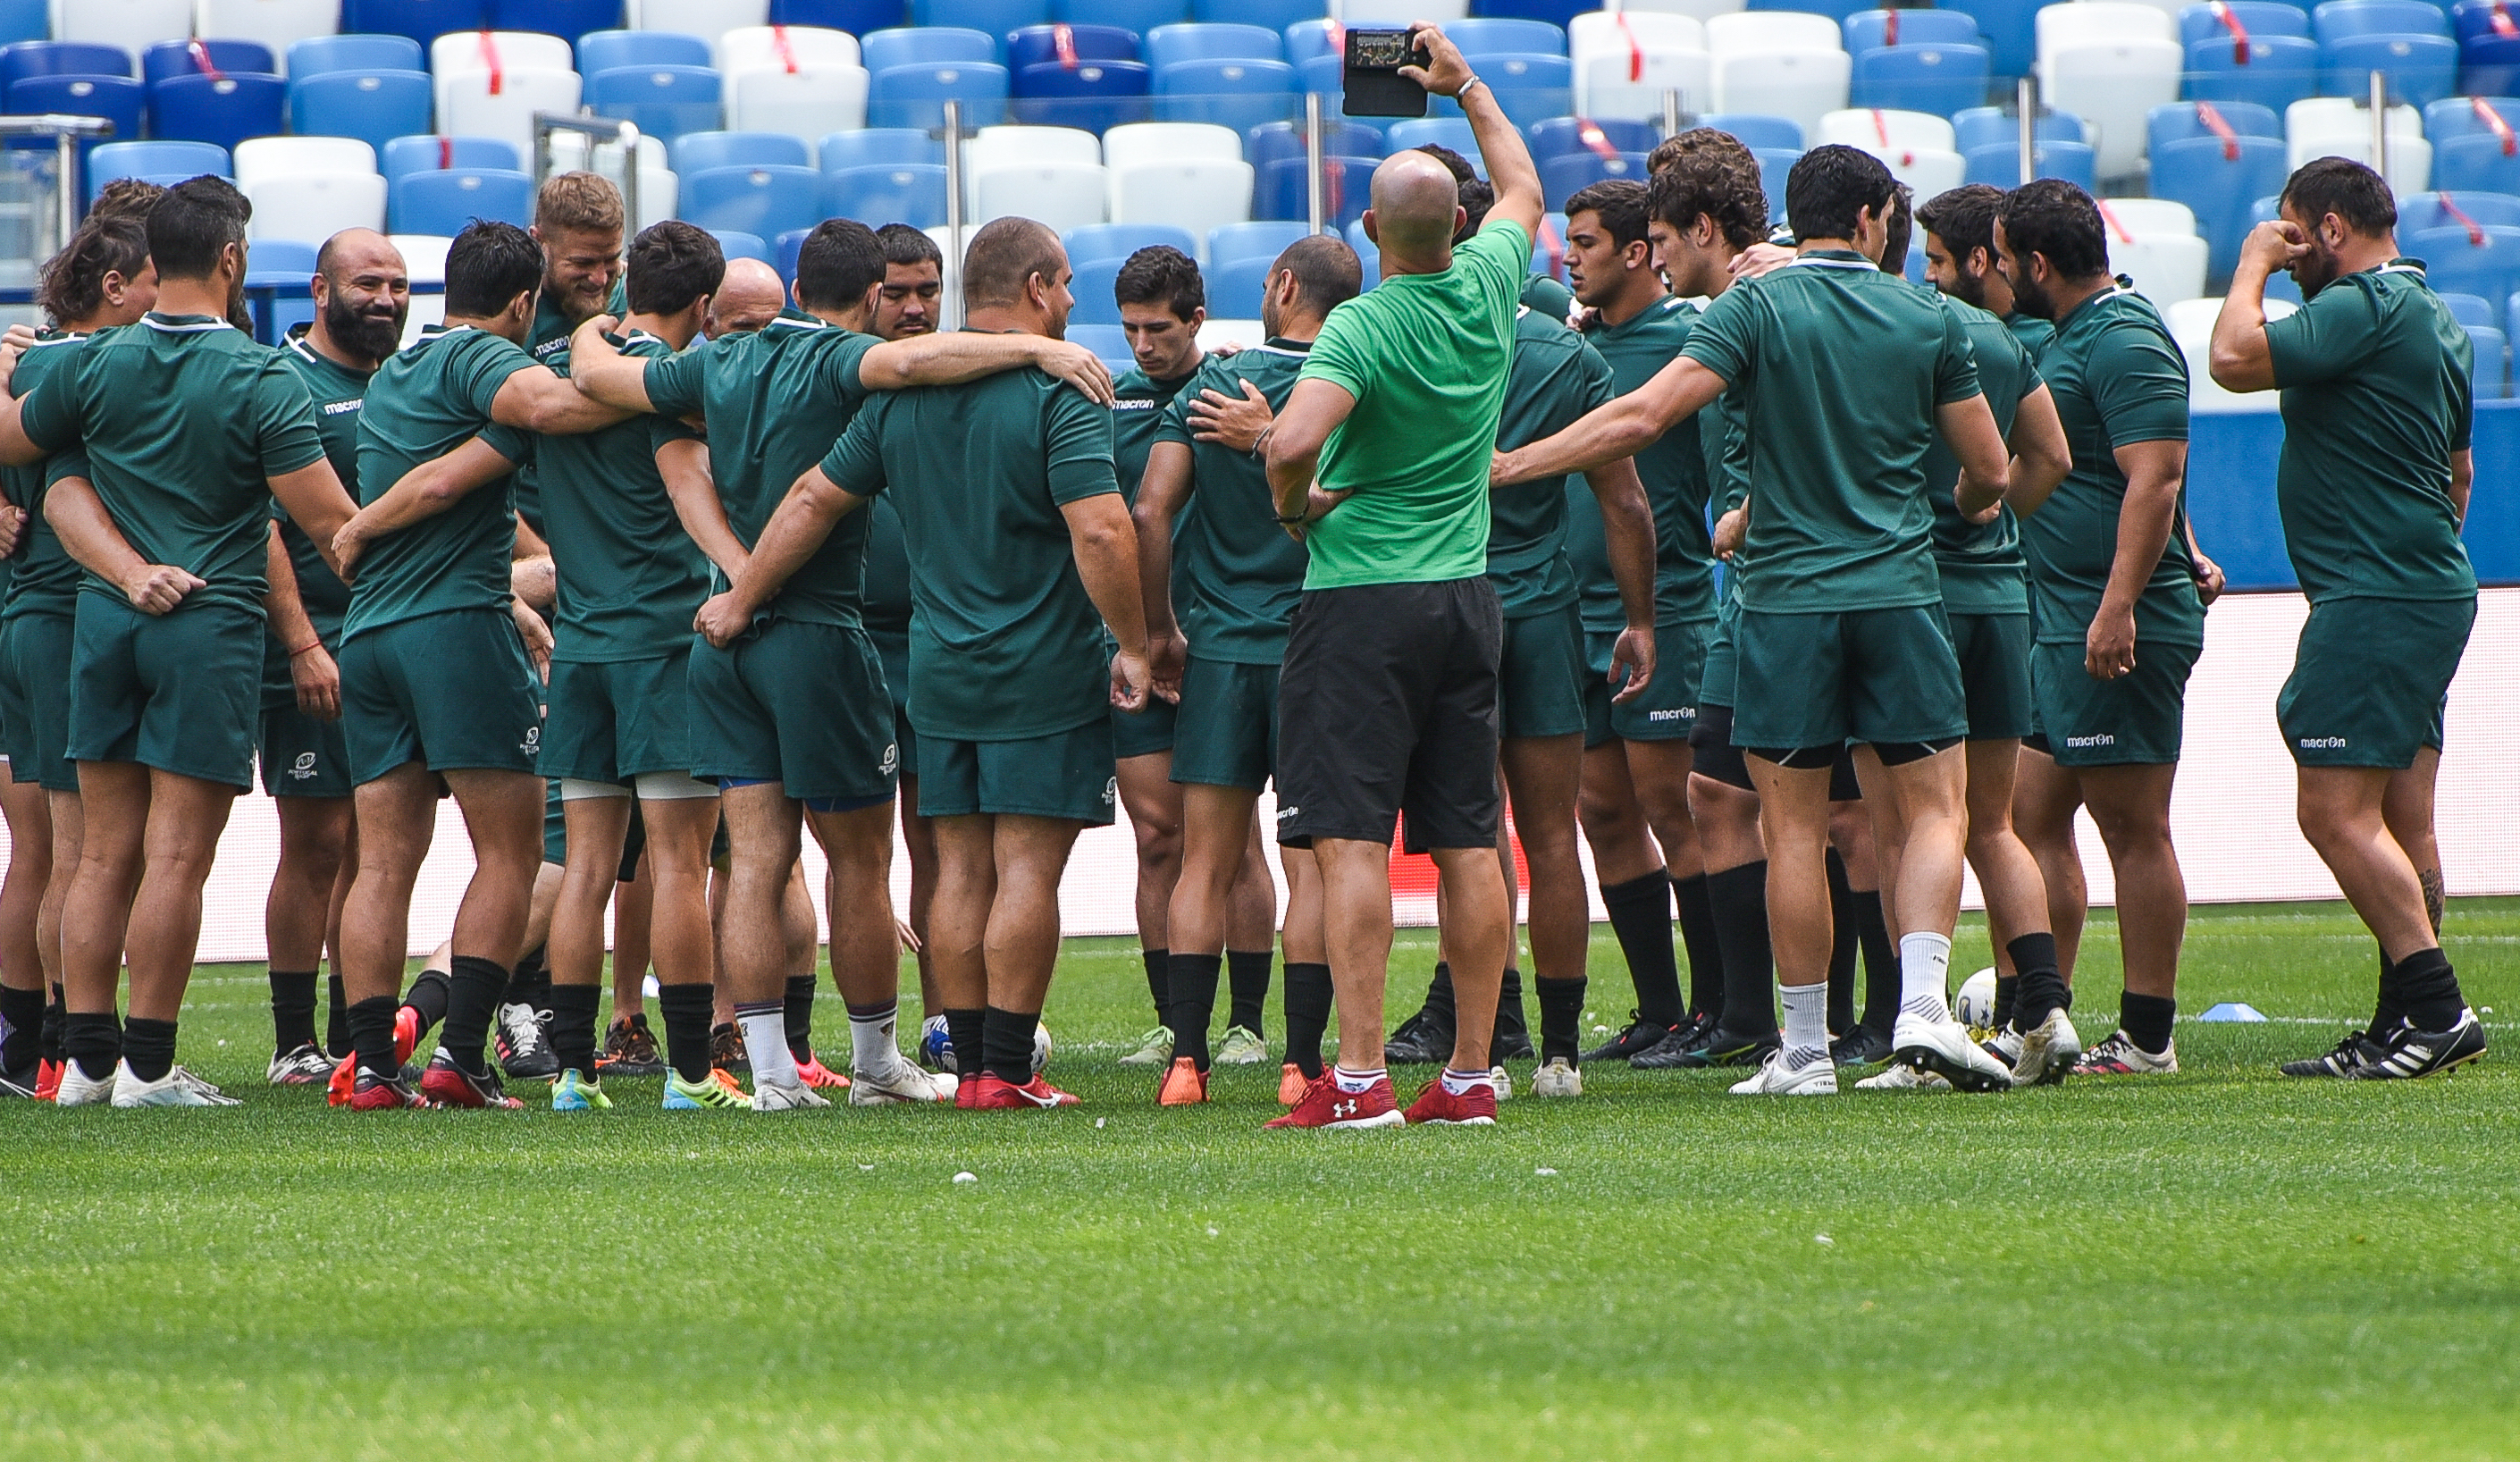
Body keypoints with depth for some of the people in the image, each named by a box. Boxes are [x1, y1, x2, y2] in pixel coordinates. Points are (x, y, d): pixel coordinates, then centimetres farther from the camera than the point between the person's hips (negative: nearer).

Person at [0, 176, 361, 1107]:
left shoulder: (96, 366, 3)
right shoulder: (262, 381, -10)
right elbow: (328, 522, -11)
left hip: (106, 614, 5)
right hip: (213, 625, -5)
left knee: (105, 849, 8)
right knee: (177, 854, -4)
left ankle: (86, 1056, 8)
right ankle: (148, 1063, -4)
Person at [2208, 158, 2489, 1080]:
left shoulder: (2364, 307, -14)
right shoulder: (2434, 319, 19)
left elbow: (2236, 359, -23)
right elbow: (2459, 473, 28)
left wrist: (2253, 263, -8)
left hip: (2375, 599, -11)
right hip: (2430, 589, 11)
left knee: (2338, 813, -12)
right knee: (2394, 819, 10)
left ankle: (2438, 1012, -16)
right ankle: (2407, 1027, 11)